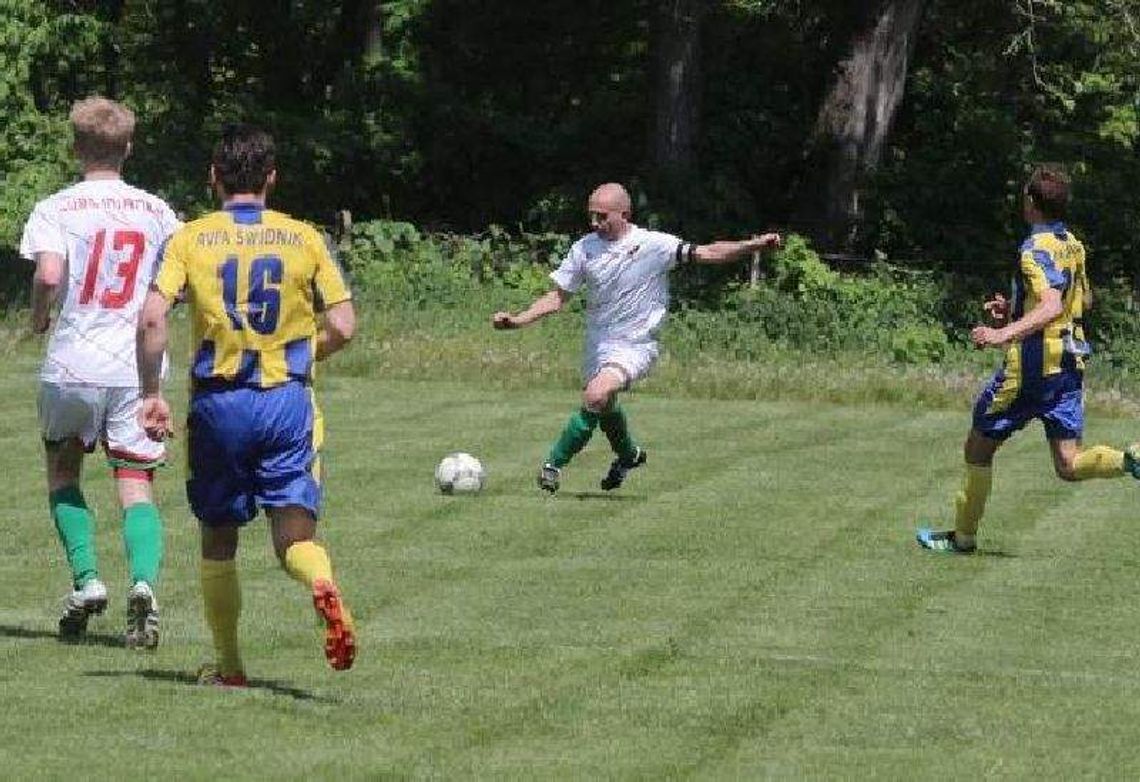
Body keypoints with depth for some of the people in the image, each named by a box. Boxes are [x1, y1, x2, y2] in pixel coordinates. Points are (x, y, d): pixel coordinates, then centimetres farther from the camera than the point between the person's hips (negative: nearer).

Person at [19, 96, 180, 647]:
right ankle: (144, 580, -21)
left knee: (62, 472, 19)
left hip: (71, 366, -2)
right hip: (138, 368, 2)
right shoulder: (155, 211, 7)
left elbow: (48, 275, -19)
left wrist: (39, 316, 1)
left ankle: (85, 577, 2)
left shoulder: (55, 210, -3)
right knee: (136, 486, 4)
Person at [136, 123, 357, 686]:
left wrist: (151, 394, -3)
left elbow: (152, 316, -12)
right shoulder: (303, 238, 3)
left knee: (218, 536, 15)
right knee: (294, 536, 1)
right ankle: (322, 586, -34)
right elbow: (343, 326, 0)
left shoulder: (190, 239, 0)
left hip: (218, 402, 0)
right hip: (288, 403, 0)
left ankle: (228, 666, 19)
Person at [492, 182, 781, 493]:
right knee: (604, 408, 21)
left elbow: (707, 254, -12)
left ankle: (554, 464, -16)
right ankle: (629, 454, 53)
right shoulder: (585, 248, -2)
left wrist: (755, 245, -23)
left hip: (634, 347, -6)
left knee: (596, 397, -28)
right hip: (597, 345, 6)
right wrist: (517, 320, -6)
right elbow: (558, 297, 4)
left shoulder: (655, 245, -12)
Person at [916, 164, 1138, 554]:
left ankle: (963, 536, 19)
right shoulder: (1073, 246, 11)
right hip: (1069, 363, 7)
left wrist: (1005, 333, -39)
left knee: (979, 447, 10)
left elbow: (1051, 307, -31)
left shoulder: (1037, 250, -16)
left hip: (1032, 365, -7)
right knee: (1068, 466, 3)